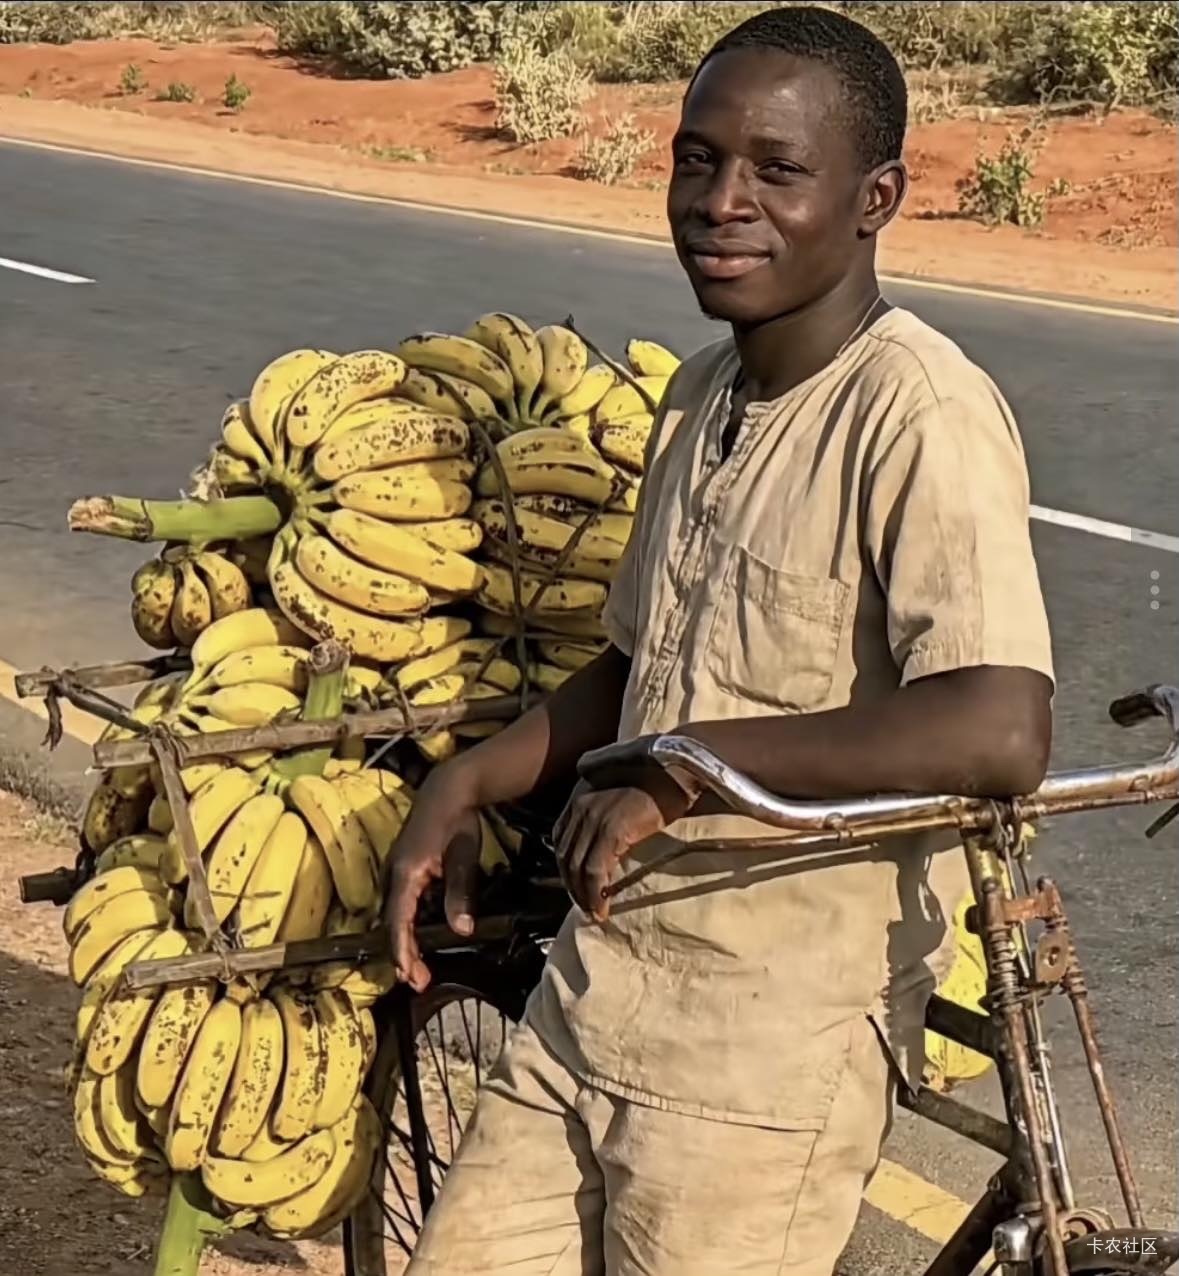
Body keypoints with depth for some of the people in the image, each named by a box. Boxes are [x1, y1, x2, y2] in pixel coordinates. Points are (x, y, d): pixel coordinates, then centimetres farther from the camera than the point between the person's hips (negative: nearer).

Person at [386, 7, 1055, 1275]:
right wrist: (466, 783, 6)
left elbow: (1000, 731, -31)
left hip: (772, 1043, -7)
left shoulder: (918, 414, -18)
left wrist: (682, 767, -25)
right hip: (596, 990, 8)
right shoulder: (702, 395, 8)